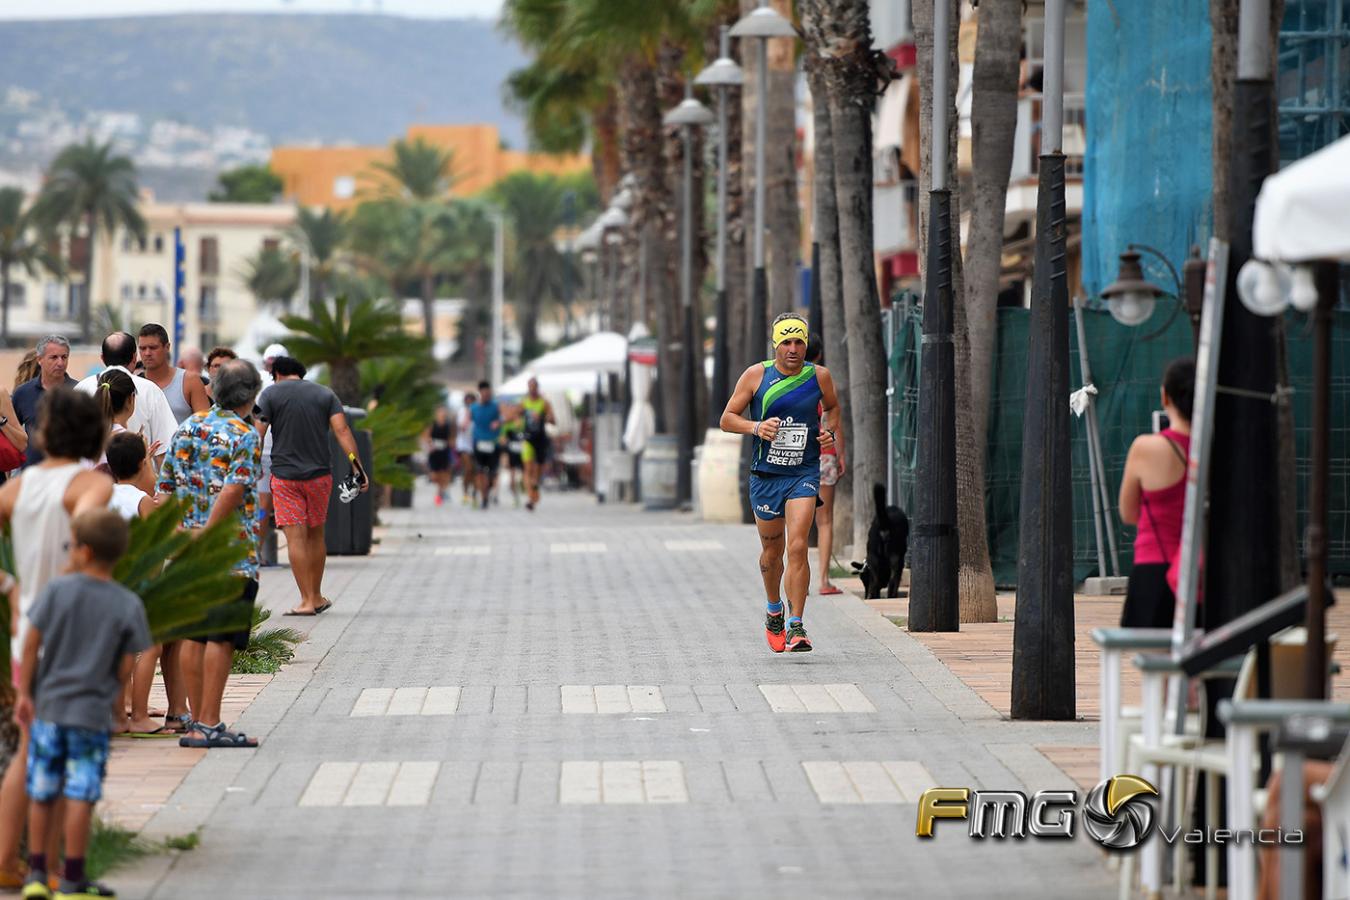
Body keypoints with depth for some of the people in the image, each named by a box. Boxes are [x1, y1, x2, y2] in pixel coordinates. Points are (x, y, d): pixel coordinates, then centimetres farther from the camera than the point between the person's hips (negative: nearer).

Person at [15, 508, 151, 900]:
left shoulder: (57, 590, -6)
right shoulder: (128, 606, -7)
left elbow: (31, 644, -4)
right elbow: (126, 666, -5)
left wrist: (25, 694, 6)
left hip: (48, 708, 2)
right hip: (92, 713, -2)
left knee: (41, 794, 12)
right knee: (80, 796, 1)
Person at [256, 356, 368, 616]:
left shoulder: (271, 394, 2)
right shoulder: (325, 394, 9)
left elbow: (258, 435, -6)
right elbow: (342, 431, -3)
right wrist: (357, 467, -6)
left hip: (285, 476, -3)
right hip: (319, 475, 3)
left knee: (295, 537, -4)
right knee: (315, 535, 16)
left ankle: (306, 601, -8)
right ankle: (316, 596, 25)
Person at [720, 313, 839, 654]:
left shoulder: (819, 376, 1)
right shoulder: (756, 375, -3)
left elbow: (832, 407, 22)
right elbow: (727, 419, 0)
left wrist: (828, 430, 0)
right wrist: (756, 427, -18)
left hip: (804, 475, -1)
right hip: (765, 476, 1)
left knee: (797, 547, -16)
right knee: (772, 552, 12)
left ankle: (796, 626, -13)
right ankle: (774, 611, 40)